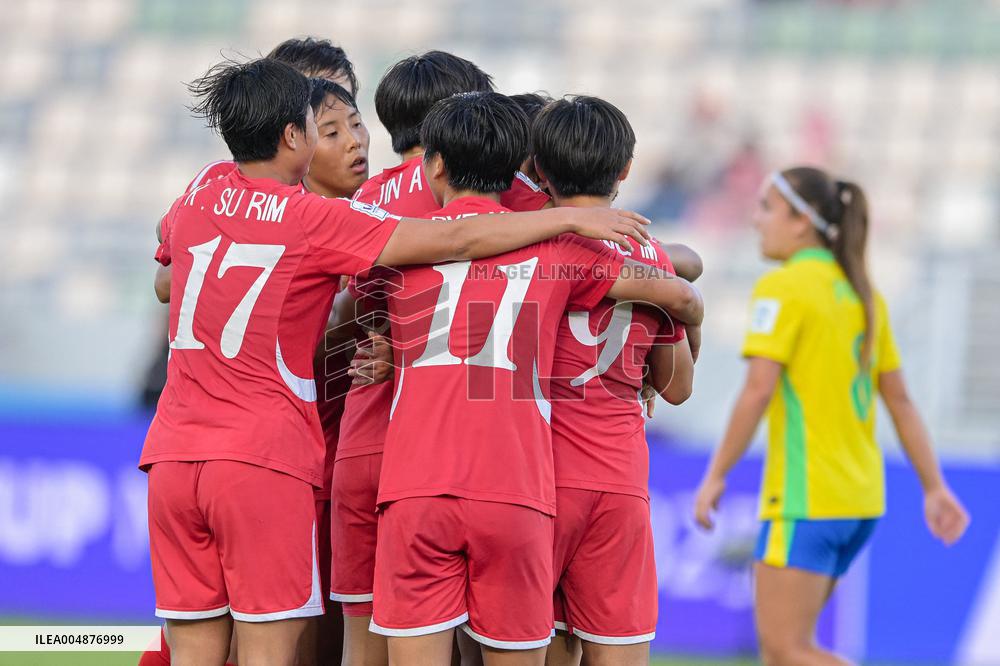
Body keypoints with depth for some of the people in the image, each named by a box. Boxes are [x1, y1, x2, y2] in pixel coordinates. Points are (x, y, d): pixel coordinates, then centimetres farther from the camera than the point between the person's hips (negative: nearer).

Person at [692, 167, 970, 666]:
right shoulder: (861, 292, 14)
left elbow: (759, 388, -18)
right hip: (860, 499, 9)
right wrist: (934, 487, 14)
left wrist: (716, 475, -13)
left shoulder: (783, 287, -9)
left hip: (806, 499, -9)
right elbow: (899, 398, 14)